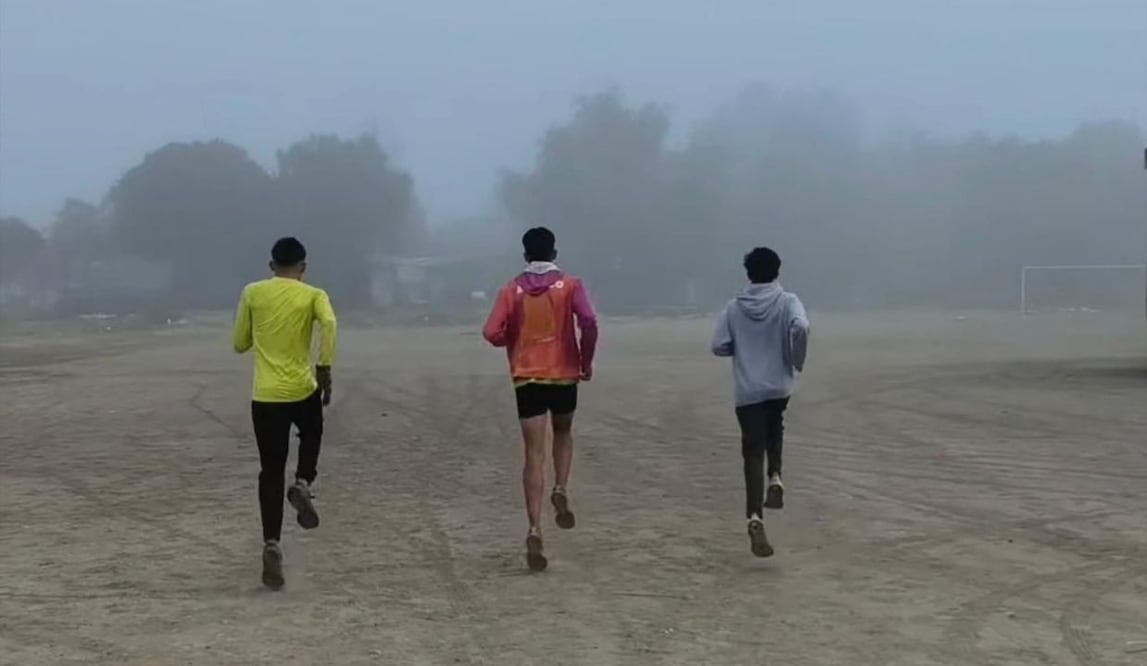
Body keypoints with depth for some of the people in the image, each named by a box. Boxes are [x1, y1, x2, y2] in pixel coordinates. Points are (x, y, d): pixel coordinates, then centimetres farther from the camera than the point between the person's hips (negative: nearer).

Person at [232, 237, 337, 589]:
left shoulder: (252, 293, 6)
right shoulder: (313, 295, 1)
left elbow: (239, 344, 11)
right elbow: (329, 323, -20)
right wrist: (324, 370, -16)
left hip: (265, 396, 1)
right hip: (303, 390, -1)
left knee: (271, 471, 7)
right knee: (311, 436, 31)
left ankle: (272, 545, -4)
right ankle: (302, 485, 4)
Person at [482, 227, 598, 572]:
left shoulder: (512, 290, 2)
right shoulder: (570, 285, -1)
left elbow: (492, 333, -7)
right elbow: (589, 322, -15)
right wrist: (586, 360, -1)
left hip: (527, 378, 0)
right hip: (564, 374, 0)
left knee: (535, 454, -1)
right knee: (563, 433, 28)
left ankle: (535, 530, -11)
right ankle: (561, 490, 6)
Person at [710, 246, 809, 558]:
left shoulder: (734, 308, 0)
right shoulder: (787, 301, -4)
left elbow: (718, 346, -3)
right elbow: (800, 327, -23)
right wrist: (797, 359, -6)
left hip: (747, 391, 0)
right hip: (779, 386, 0)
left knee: (753, 453, -1)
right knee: (774, 430, 31)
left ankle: (755, 519, -13)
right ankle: (775, 478, 9)